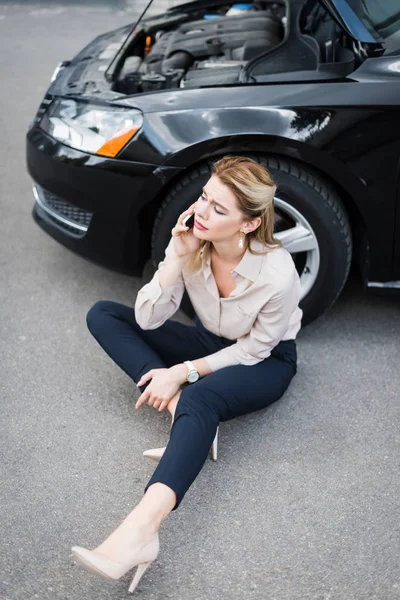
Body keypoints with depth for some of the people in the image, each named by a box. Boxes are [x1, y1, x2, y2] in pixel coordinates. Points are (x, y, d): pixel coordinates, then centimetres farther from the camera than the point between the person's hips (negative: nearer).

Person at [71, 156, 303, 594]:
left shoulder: (277, 273, -30)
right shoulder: (192, 240, -18)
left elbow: (255, 349, -17)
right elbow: (148, 319, -16)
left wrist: (185, 371, -22)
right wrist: (178, 259, -29)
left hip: (266, 362, -6)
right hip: (210, 342, 6)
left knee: (200, 397, -40)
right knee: (102, 315, -9)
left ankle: (140, 530, -49)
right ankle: (180, 401, -21)